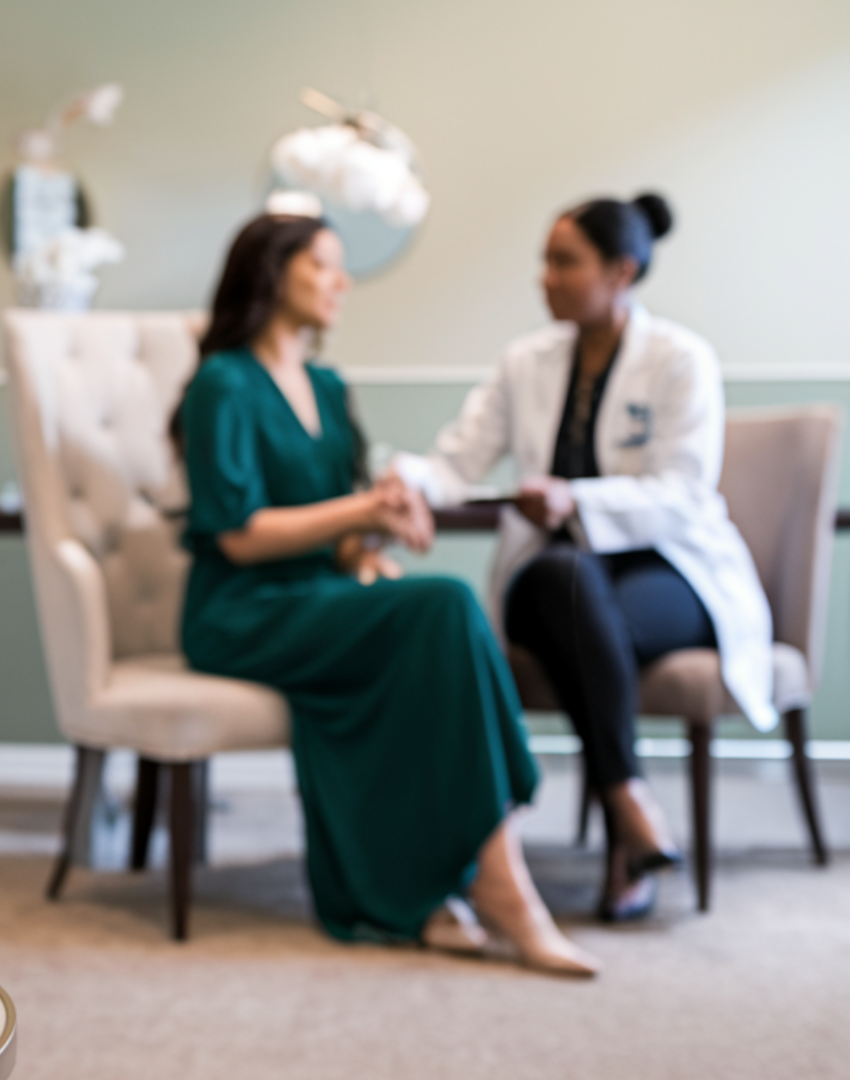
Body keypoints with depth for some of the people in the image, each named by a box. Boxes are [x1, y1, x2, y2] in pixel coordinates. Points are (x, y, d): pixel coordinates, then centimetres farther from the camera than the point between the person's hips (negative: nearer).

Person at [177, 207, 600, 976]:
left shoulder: (328, 389, 19)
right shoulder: (224, 386, -6)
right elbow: (239, 534, -13)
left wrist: (365, 554, -4)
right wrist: (365, 510, -17)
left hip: (317, 605, 7)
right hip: (241, 616, -7)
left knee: (433, 626, -28)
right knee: (445, 608, -28)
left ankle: (386, 895, -27)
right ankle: (499, 879, -30)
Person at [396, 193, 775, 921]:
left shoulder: (682, 361, -4)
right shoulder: (528, 362, 10)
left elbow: (683, 496, -14)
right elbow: (456, 462, 1)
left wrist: (576, 501, -31)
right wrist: (399, 479, -23)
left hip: (671, 572, -3)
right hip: (556, 576, 3)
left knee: (593, 619, -38)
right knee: (571, 577, -36)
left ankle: (626, 845, -31)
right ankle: (632, 809, -38)